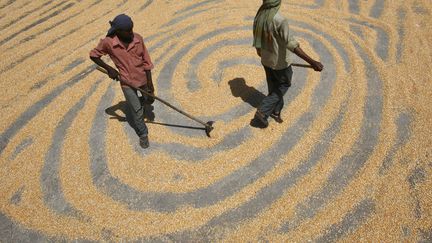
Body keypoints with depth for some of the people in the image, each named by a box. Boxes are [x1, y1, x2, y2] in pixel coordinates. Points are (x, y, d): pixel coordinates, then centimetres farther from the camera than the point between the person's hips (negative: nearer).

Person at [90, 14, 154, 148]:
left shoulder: (138, 39, -15)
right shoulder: (108, 42, -20)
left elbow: (146, 61, -9)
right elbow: (93, 55, -4)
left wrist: (150, 83, -8)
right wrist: (109, 69, -17)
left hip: (143, 77, 2)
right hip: (127, 82, -2)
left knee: (149, 100, 22)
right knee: (136, 111, 6)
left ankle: (137, 102, 58)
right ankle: (143, 134, 29)